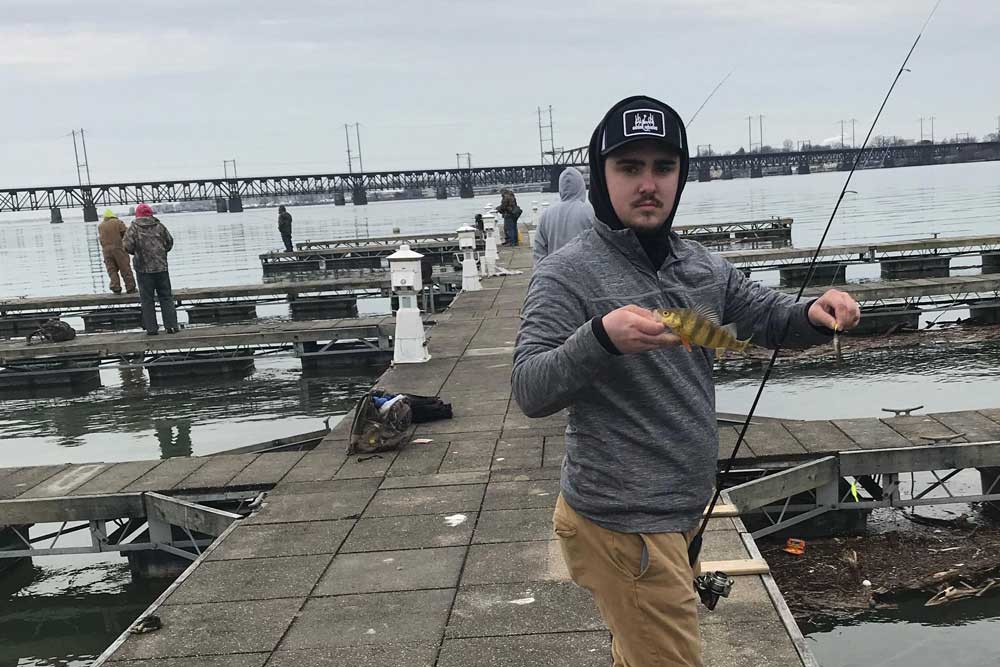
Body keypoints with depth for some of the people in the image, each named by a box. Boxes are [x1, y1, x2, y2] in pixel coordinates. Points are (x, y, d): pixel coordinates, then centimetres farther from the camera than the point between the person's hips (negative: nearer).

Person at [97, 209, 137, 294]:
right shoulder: (117, 222, -2)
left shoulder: (100, 226, 9)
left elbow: (100, 237, 14)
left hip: (106, 250, 3)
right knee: (125, 269, 1)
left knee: (112, 270, 6)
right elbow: (126, 233, -3)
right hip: (118, 248, -3)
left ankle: (116, 288, -2)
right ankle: (130, 288, 1)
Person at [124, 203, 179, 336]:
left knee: (147, 299, 5)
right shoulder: (159, 226, 3)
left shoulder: (133, 228, -4)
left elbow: (128, 247, -12)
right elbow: (169, 242, 8)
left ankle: (151, 328, 4)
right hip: (161, 266, 2)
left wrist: (136, 252, 9)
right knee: (166, 296, 8)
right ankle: (171, 325, 3)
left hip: (144, 268, -2)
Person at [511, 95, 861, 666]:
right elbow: (531, 392, -24)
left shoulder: (703, 265, 5)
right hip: (623, 526, -7)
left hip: (682, 512, 8)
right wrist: (601, 337, -43)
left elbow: (769, 318, 13)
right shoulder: (567, 274, -16)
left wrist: (817, 314, -10)